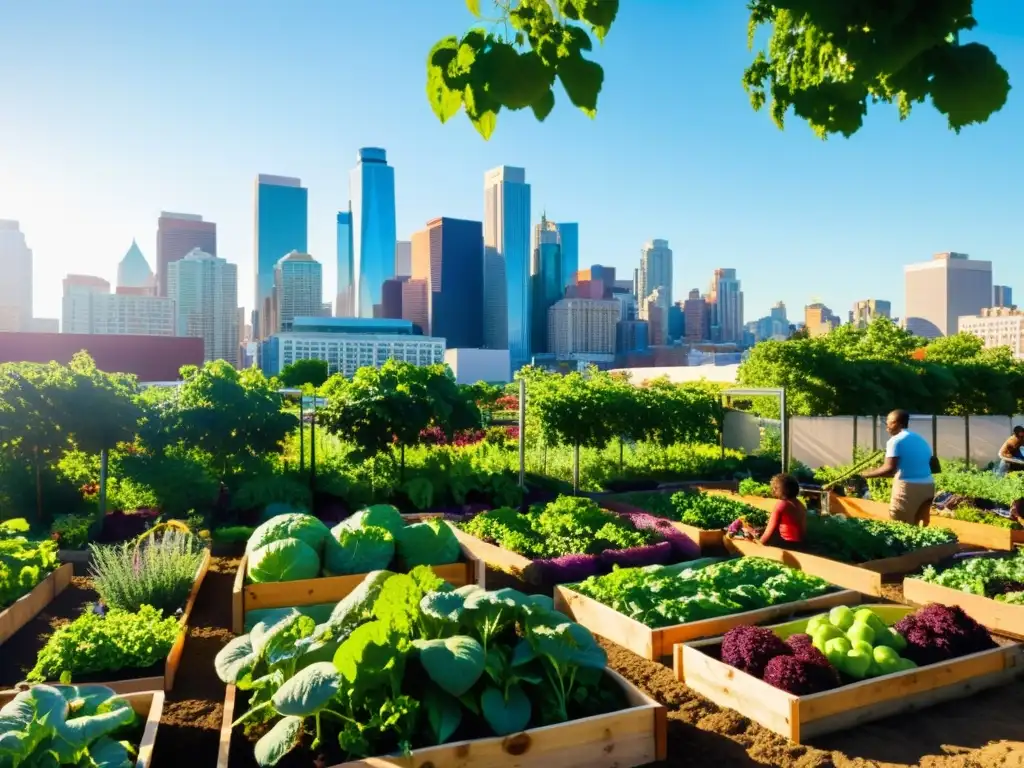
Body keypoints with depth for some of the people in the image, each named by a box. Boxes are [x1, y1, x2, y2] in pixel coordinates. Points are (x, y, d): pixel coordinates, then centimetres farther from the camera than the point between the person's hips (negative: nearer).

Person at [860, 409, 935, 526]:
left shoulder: (895, 441, -8)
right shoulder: (921, 440, 16)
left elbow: (889, 469, -17)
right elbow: (935, 466, 17)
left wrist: (866, 474, -9)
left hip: (908, 487, -7)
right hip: (927, 486, 8)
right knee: (920, 526, 13)